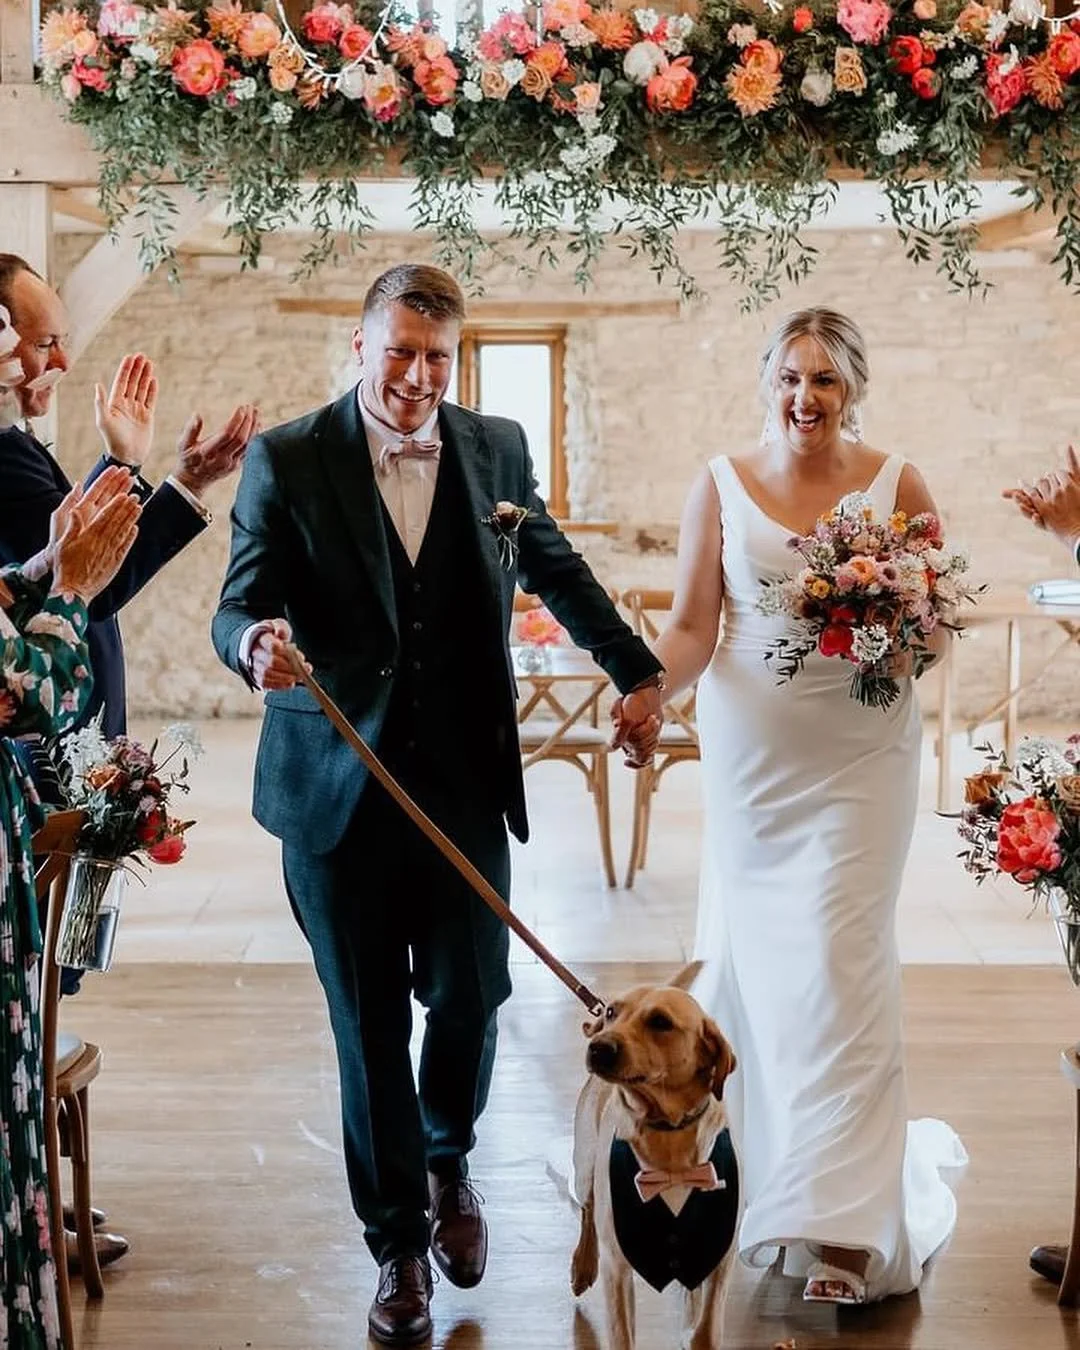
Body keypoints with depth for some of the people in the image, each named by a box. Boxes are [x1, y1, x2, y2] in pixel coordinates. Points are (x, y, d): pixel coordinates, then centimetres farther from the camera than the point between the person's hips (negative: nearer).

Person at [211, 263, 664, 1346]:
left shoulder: (497, 449, 5)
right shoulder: (285, 461, -5)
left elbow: (555, 568, 18)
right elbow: (240, 607, -10)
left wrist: (636, 669, 21)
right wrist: (257, 643, -33)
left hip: (465, 786, 2)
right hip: (337, 794, -2)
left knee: (470, 998, 7)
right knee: (369, 1026, 7)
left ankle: (447, 1164, 39)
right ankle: (397, 1239, 25)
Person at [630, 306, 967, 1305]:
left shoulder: (897, 483, -1)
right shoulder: (720, 485, 2)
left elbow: (941, 619, 5)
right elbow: (692, 627, -2)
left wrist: (903, 644, -17)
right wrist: (651, 690, -20)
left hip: (859, 754, -2)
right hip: (749, 753, 2)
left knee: (837, 960, -7)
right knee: (750, 951, 10)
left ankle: (842, 1226, 0)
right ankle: (770, 1163, 32)